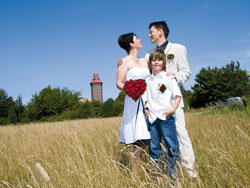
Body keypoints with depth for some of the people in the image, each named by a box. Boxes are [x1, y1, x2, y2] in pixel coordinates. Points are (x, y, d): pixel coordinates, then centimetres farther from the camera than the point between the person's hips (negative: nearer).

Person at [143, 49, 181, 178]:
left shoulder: (168, 77, 1)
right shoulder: (148, 80, 13)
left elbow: (178, 95, -2)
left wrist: (173, 109, -14)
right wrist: (145, 108, 4)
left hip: (166, 116, -4)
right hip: (152, 117, 4)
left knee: (172, 145, -2)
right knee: (153, 147, 9)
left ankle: (174, 175, 7)